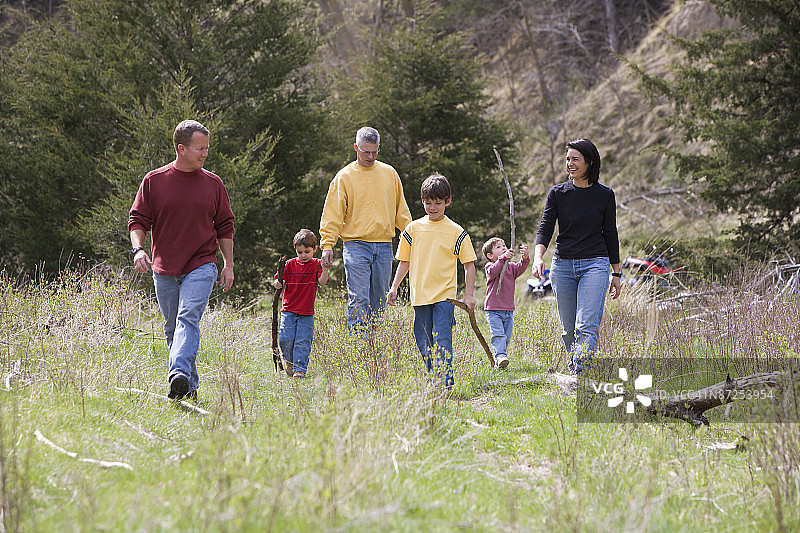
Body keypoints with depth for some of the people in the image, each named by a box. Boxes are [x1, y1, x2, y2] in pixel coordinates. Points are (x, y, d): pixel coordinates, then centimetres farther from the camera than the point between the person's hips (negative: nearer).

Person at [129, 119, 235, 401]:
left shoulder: (213, 183, 7)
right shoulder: (154, 181, 3)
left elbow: (224, 227, 13)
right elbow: (138, 220, 4)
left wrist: (228, 265, 10)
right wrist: (138, 249, -14)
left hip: (201, 266, -2)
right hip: (164, 269, 2)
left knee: (188, 318, -21)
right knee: (172, 327, 8)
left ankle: (179, 375, -36)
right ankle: (191, 386, 19)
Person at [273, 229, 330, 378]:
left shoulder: (316, 264, 1)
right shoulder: (290, 264, 3)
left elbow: (322, 281, -12)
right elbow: (280, 280, 3)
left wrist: (325, 270, -32)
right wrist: (277, 283, -20)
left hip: (307, 313, -1)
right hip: (289, 310, 1)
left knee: (303, 342, -5)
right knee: (285, 340, -3)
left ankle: (300, 368, 2)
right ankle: (289, 360, 24)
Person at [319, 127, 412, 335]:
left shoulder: (389, 173, 11)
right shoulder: (345, 177, 1)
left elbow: (401, 210, 18)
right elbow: (333, 214, -2)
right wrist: (327, 245, -11)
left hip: (384, 246, 4)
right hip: (356, 245, -4)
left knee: (378, 302, 6)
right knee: (359, 300, -12)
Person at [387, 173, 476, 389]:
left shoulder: (456, 232, 0)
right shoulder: (413, 229, 7)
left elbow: (469, 265, 4)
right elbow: (405, 261, 15)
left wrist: (469, 295, -2)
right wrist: (394, 287, 9)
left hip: (444, 296, -3)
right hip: (419, 296, 3)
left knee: (442, 341, -13)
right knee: (423, 344, 7)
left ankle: (446, 384, -14)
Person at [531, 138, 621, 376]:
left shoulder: (604, 195, 3)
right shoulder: (557, 193, 5)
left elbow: (610, 235, 9)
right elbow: (545, 228, -2)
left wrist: (616, 274, 10)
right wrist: (538, 257, -21)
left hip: (595, 265, -3)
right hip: (562, 266, 3)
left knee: (587, 327, -17)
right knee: (569, 330, 8)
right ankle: (574, 370, 24)